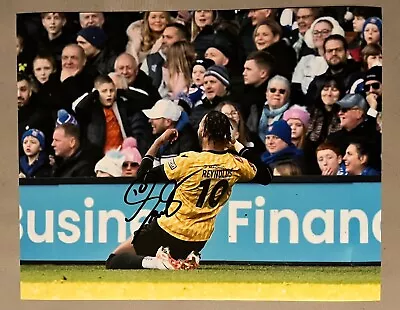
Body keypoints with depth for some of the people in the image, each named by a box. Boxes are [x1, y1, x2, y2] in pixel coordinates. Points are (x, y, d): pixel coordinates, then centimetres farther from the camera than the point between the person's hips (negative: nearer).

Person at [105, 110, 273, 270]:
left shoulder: (189, 160, -20)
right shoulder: (236, 164, -6)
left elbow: (143, 175, -14)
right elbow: (266, 176, 15)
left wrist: (158, 142, -5)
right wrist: (238, 145, 17)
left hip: (169, 232, -5)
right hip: (200, 240, 5)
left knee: (113, 261, 5)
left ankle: (153, 262, -22)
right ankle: (184, 261, 4)